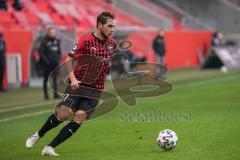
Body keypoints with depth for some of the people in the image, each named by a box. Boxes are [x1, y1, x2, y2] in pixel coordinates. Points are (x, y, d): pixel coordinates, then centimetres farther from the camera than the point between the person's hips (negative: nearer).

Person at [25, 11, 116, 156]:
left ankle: (50, 148, -5)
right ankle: (38, 135, 16)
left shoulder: (112, 43, 2)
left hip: (95, 90, 4)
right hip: (78, 85, -3)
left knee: (78, 119, -10)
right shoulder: (87, 41, -12)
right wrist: (73, 78, -17)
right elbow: (69, 60, -7)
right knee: (63, 114, -11)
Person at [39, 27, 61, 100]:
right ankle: (46, 95, 4)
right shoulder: (44, 41, -6)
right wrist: (46, 61, -13)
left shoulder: (57, 41, 12)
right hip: (47, 63, -5)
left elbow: (59, 51, 20)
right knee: (46, 79, 1)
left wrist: (58, 59, 8)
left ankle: (55, 94, 4)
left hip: (55, 63, 5)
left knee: (55, 78, 3)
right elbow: (41, 52, -8)